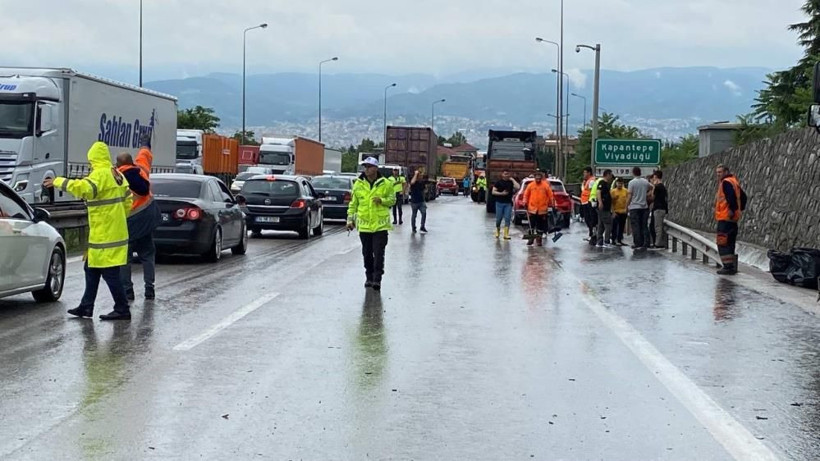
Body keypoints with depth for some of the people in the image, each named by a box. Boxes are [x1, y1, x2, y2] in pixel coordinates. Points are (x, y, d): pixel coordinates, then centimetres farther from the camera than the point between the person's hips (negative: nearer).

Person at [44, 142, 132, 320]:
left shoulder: (100, 174, -15)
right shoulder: (117, 175, 13)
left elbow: (84, 188, -33)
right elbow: (127, 202, 18)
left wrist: (58, 182, -26)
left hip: (105, 234, -10)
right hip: (116, 230, 10)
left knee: (110, 273, -5)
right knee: (92, 269, 16)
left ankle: (122, 310, -2)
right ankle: (86, 306, 22)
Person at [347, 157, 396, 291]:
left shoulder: (386, 184, -1)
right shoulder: (358, 184, 5)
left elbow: (392, 199, 5)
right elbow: (353, 204, 10)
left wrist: (382, 200, -14)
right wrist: (350, 219, 4)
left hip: (380, 224, -3)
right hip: (364, 225, 3)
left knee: (378, 253, -7)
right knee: (367, 253, 11)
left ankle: (377, 279, -4)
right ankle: (369, 278, 24)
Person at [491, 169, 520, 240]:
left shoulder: (511, 182, 6)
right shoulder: (498, 182, 3)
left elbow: (518, 187, -11)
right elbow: (493, 192, -2)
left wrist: (512, 180, -7)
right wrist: (501, 193, -14)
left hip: (508, 203, 1)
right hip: (499, 203, -1)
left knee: (507, 219, -5)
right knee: (499, 218, 3)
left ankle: (506, 234, -4)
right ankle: (497, 231, 27)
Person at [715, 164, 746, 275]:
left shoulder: (726, 182, -12)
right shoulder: (734, 181, 18)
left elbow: (731, 196, -27)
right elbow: (743, 196, 23)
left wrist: (732, 209, -23)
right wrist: (740, 209, 21)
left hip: (725, 218, -10)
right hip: (733, 219, 10)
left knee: (723, 243, -9)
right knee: (730, 243, 15)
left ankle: (728, 266, -13)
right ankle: (731, 266, 19)